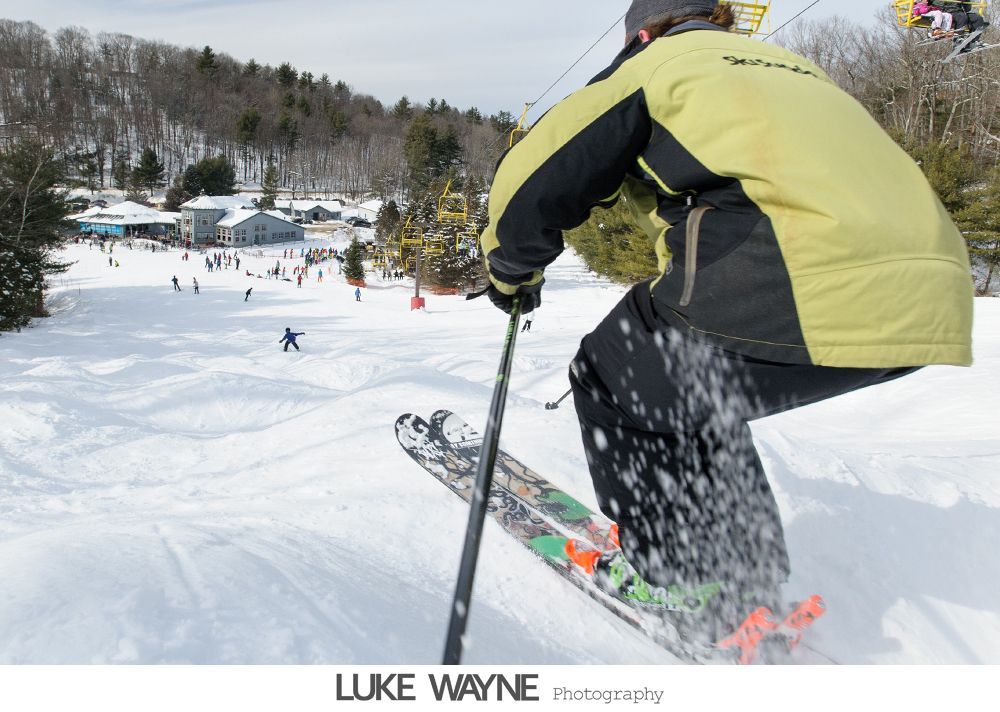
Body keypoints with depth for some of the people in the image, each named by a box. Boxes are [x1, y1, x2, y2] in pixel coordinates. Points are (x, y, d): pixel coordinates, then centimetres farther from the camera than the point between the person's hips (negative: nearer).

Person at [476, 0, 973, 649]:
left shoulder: (654, 64, 13)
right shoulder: (789, 65, 33)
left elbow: (535, 179, 10)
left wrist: (511, 273, 27)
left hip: (798, 292, -8)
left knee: (614, 380, 12)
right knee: (684, 383, 25)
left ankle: (685, 584, 15)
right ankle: (746, 573, 28)